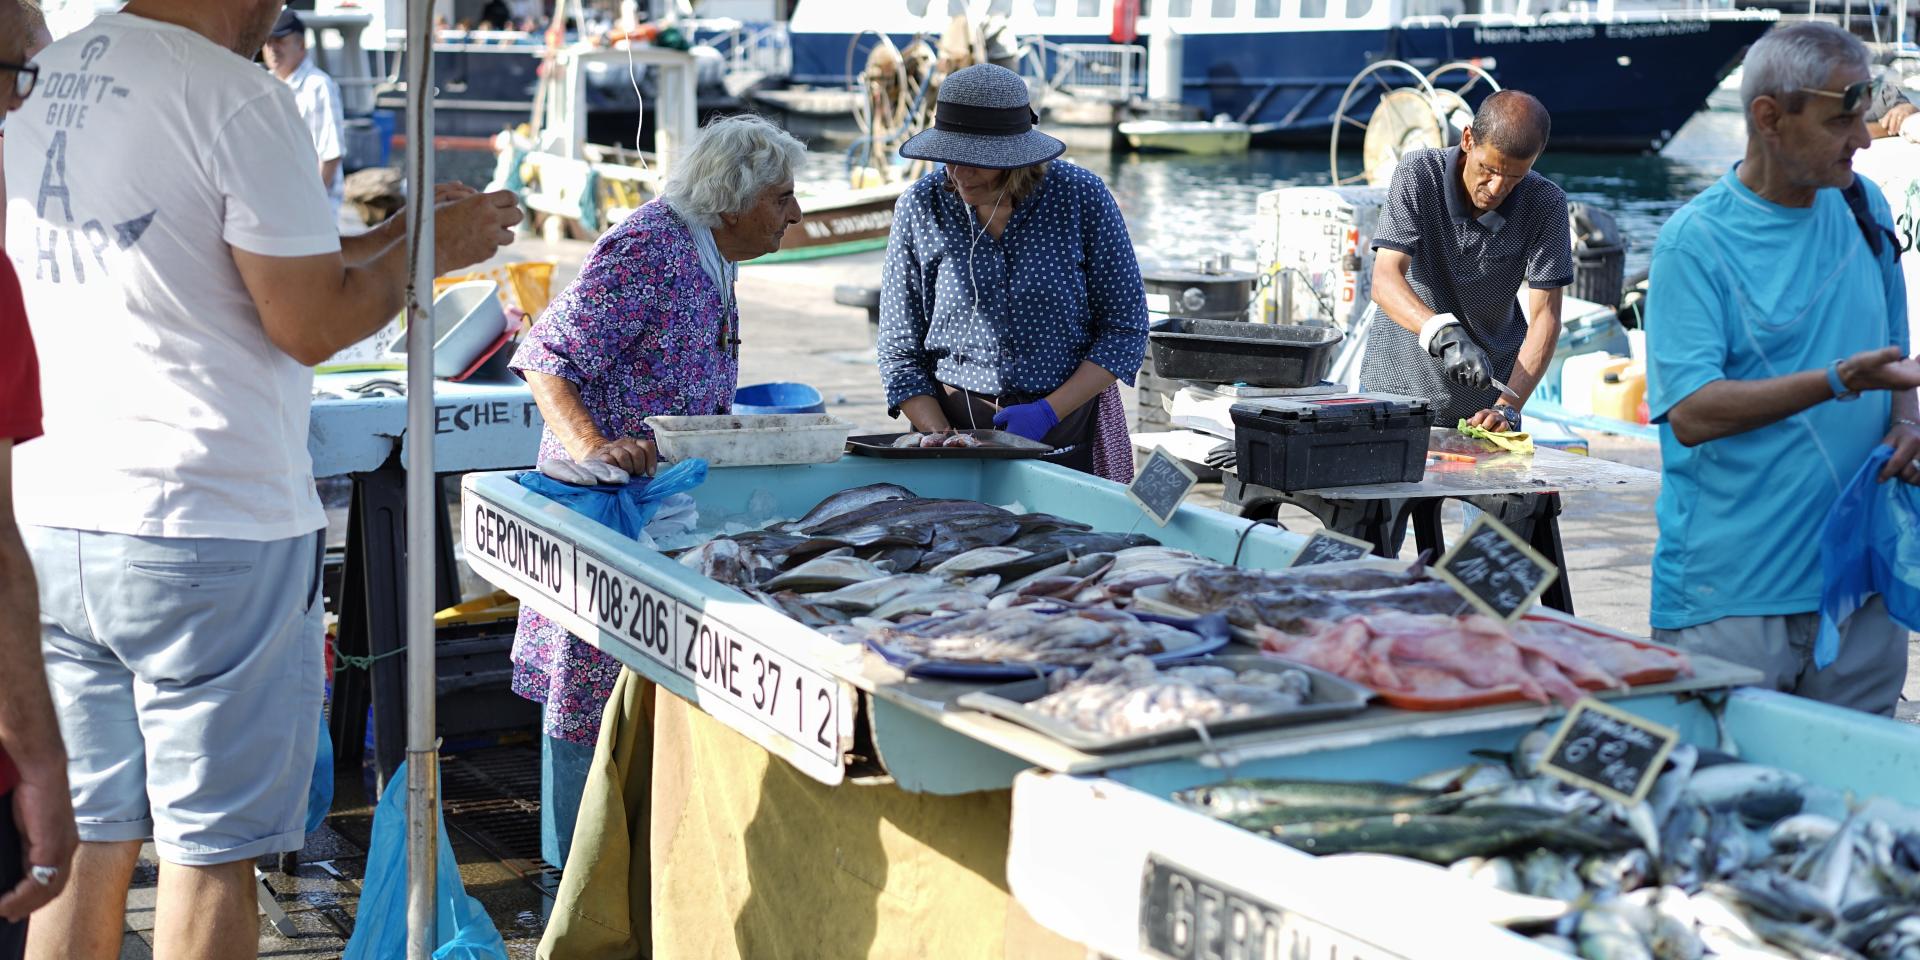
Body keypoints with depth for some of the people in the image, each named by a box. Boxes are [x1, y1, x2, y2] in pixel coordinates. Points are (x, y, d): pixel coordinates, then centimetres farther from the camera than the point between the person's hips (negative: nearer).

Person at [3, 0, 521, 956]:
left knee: (84, 842, 14)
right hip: (210, 530, -7)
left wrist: (393, 235, 22)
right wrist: (430, 250, 5)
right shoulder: (237, 96, -13)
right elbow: (310, 325, -12)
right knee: (209, 851, 5)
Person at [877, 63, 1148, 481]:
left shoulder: (1083, 198, -5)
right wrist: (943, 442, -11)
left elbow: (1125, 329, 0)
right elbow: (900, 353, 4)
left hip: (1070, 425, -1)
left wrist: (1047, 411, -11)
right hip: (957, 422, 1)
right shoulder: (920, 208, -1)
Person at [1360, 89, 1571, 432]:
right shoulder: (1418, 174, -14)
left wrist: (1507, 408, -25)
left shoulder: (1545, 204, -11)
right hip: (1399, 385, -1)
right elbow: (1385, 280, -24)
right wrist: (1444, 333, -42)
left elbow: (1544, 317, -13)